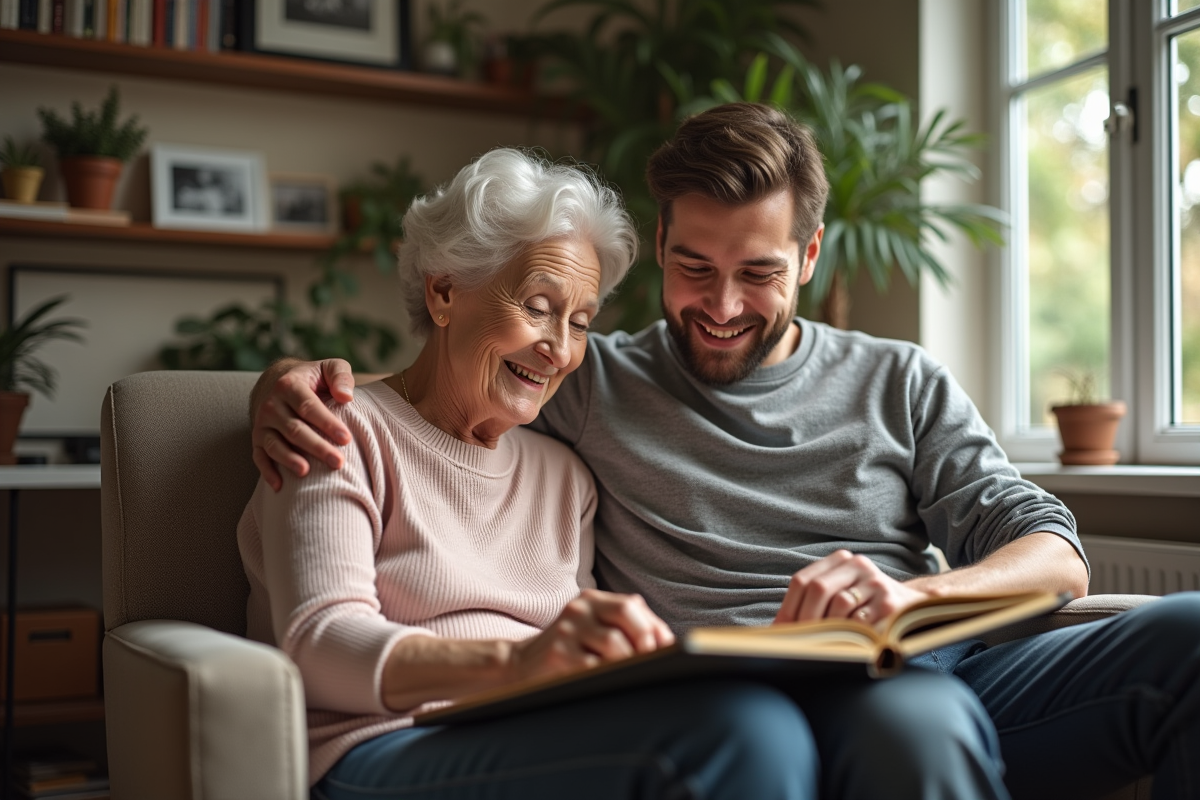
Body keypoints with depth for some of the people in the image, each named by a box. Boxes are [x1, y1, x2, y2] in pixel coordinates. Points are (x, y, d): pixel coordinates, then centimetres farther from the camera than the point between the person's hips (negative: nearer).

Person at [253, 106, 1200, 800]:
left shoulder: (899, 382, 18)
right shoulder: (596, 385, 15)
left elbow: (1056, 555, 10)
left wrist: (912, 592, -13)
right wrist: (292, 378, -2)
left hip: (936, 664, 4)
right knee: (916, 713, -39)